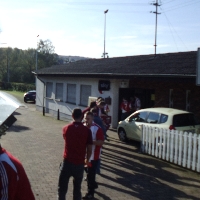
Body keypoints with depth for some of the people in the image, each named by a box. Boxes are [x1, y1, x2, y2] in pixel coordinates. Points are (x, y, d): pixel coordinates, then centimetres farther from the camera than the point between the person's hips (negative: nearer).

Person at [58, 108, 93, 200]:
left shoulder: (66, 128, -3)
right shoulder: (87, 130, -7)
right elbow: (89, 150, -4)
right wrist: (87, 160, 15)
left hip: (67, 162, 0)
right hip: (79, 164, 0)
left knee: (62, 189, 11)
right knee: (77, 189, 18)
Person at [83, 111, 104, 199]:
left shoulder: (97, 129, -18)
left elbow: (101, 142, -20)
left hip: (94, 155, -6)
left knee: (90, 173, 0)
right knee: (90, 172, 21)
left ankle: (90, 193, 13)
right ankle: (93, 185, 44)